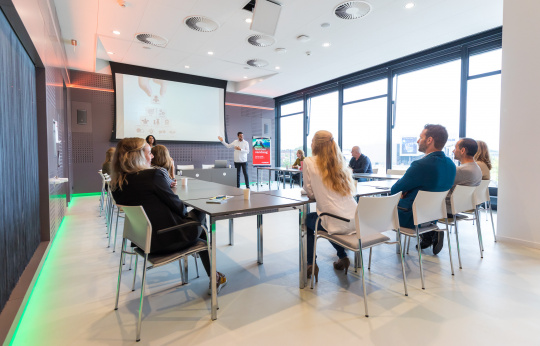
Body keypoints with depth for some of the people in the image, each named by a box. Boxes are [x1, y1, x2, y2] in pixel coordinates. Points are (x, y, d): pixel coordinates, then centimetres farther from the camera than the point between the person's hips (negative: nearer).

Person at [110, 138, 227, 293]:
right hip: (167, 239, -7)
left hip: (143, 239, 8)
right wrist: (187, 213, 7)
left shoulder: (116, 184, 1)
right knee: (200, 214, 20)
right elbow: (176, 204, -15)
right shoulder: (153, 174, -23)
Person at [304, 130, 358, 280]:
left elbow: (310, 193, -3)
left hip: (336, 224, -5)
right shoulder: (341, 162, 10)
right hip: (355, 222, 6)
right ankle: (343, 257, 32)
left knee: (306, 220, 23)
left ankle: (311, 264, 20)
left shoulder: (309, 162, -6)